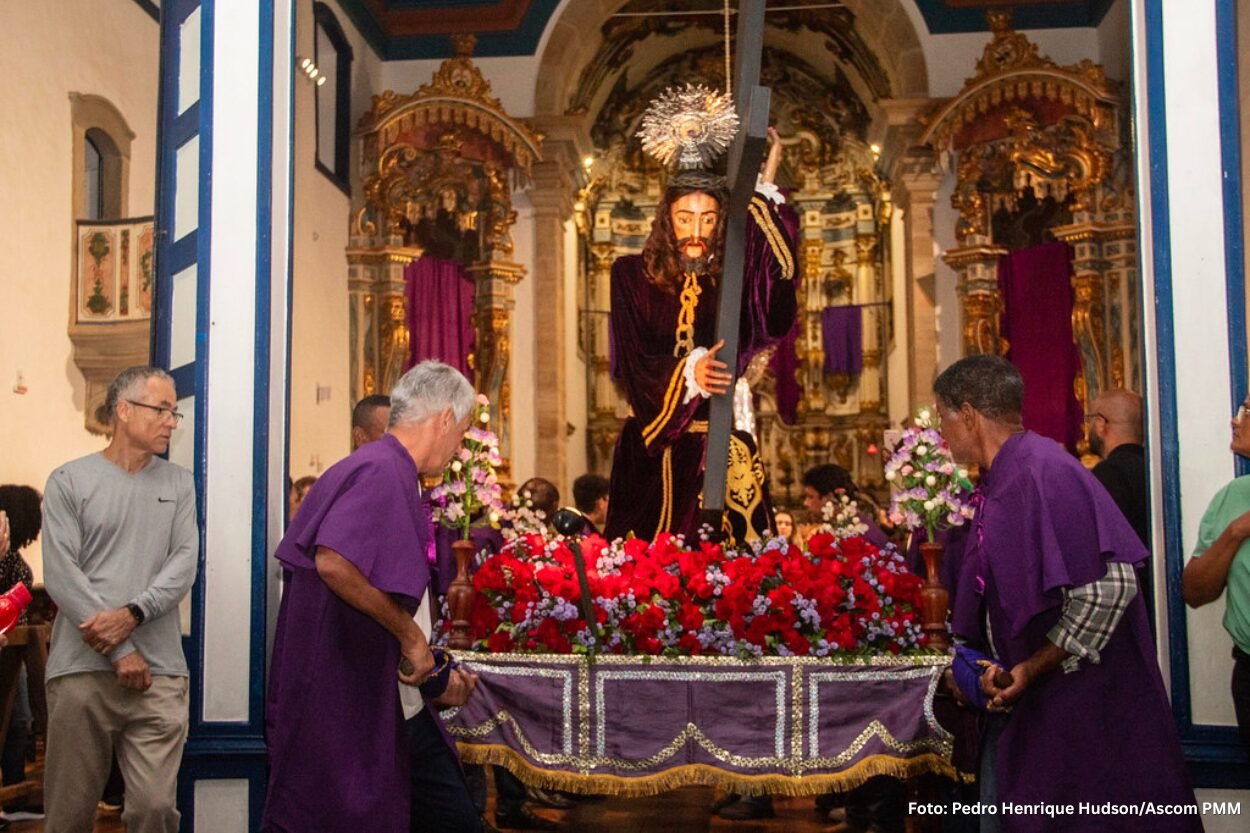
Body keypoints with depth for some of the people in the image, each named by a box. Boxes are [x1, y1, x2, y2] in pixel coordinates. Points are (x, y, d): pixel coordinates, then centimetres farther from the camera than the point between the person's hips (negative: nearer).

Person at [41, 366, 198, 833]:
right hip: (82, 668, -1)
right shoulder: (69, 482, 4)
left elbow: (184, 564, 3)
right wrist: (120, 652, -10)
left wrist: (132, 615, -14)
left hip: (159, 671, 2)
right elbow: (61, 576, -5)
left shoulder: (179, 484, 13)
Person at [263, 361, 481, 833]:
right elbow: (333, 562, -32)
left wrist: (432, 674, 21)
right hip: (348, 709, -10)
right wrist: (411, 635, -21)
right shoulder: (383, 471, -17)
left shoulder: (391, 474, 16)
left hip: (394, 707, 11)